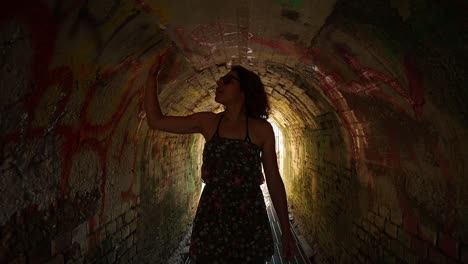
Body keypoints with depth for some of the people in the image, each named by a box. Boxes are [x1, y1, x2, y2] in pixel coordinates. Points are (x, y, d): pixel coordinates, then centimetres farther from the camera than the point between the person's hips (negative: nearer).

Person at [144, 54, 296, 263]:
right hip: (212, 220, 2)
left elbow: (274, 180, 0)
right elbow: (156, 121, 6)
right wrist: (152, 76, 3)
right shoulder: (207, 122, 2)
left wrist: (286, 230, 2)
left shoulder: (261, 129, -3)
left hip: (250, 221, -1)